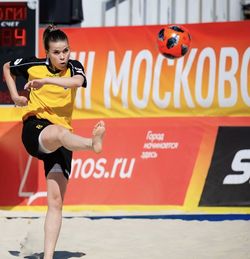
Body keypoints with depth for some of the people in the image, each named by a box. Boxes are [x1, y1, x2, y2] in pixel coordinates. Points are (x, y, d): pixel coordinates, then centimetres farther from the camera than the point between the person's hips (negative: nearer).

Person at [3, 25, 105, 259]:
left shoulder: (73, 67, 5)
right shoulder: (34, 66, 4)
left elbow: (77, 81, -21)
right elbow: (7, 68, 24)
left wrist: (45, 81, -29)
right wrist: (14, 95, 11)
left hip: (61, 138, 3)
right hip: (35, 128, -3)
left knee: (56, 200, -6)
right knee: (58, 132, -42)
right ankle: (93, 142, -75)